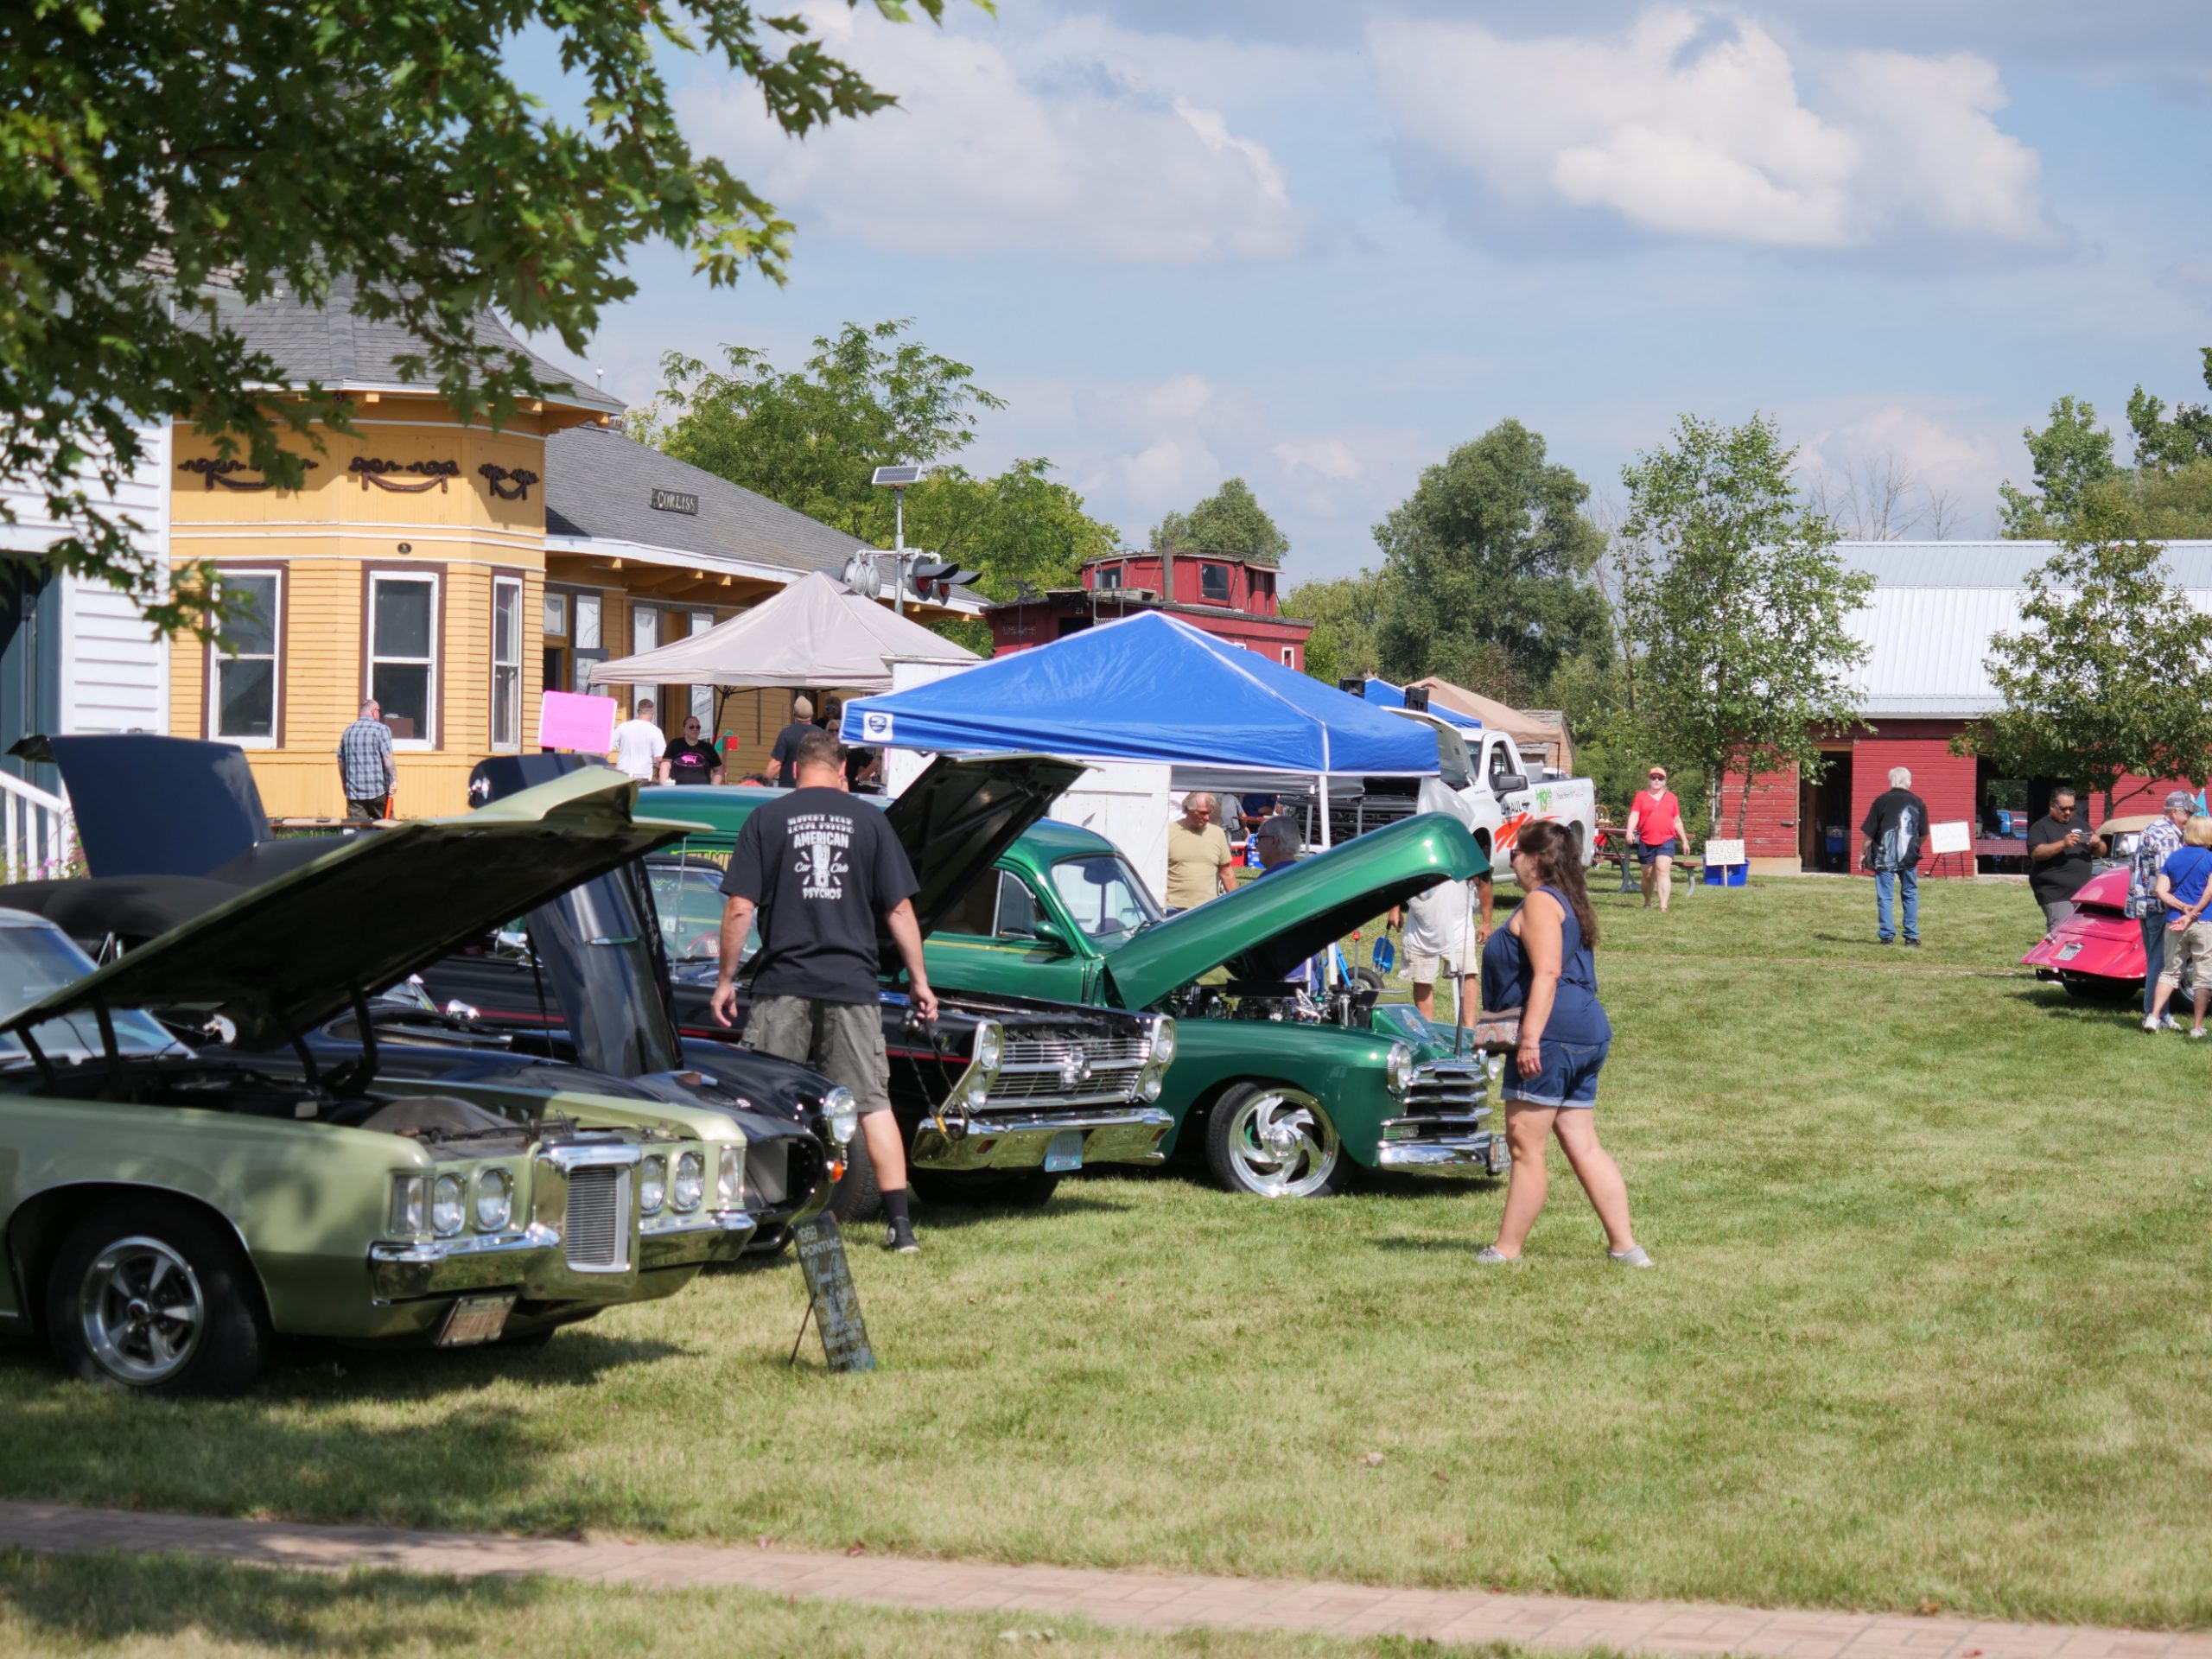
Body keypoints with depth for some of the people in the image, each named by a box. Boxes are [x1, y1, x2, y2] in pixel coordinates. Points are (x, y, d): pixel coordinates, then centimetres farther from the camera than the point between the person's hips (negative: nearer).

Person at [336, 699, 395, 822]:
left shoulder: (348, 732, 11)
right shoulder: (381, 729, -6)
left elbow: (341, 761, 16)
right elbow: (387, 758, -16)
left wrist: (344, 784, 26)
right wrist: (394, 779, -15)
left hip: (354, 792, 4)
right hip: (378, 790, -4)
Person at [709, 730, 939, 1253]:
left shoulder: (766, 820, 3)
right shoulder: (869, 821, 5)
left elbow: (739, 909, -3)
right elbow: (900, 909, 4)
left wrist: (726, 980, 6)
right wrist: (920, 981, 11)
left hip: (783, 984, -1)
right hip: (852, 983, 1)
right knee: (873, 1102, 3)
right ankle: (900, 1224, -1)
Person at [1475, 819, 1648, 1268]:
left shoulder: (1539, 902, -8)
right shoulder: (1568, 902, 22)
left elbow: (1546, 973, -19)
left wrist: (1530, 1038, -24)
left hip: (1553, 1031, -10)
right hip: (1588, 1033, 10)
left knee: (1525, 1144, -5)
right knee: (1584, 1147, 9)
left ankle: (1506, 1249, -3)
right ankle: (1624, 1245, 5)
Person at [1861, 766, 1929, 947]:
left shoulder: (1881, 801, -4)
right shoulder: (1918, 803, 2)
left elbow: (1869, 833, -4)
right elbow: (1924, 834, 8)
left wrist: (1863, 853, 8)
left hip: (1884, 857, -2)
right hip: (1909, 857, 2)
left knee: (1885, 896, 2)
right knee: (1910, 895, 12)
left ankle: (1887, 936, 0)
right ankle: (1912, 936, 10)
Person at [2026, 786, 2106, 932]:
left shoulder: (2081, 825, 21)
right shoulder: (2041, 827, 3)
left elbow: (2102, 851, 23)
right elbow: (2036, 853, -12)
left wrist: (2098, 844, -2)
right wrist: (2063, 844, -24)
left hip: (2084, 892, 6)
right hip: (2056, 894, -6)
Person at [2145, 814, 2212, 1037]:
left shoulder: (2173, 857, 7)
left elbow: (2161, 891, 0)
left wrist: (2182, 907, -6)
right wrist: (2192, 914, -13)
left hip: (2174, 923, 4)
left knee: (2170, 971, 15)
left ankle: (2153, 1016, 2)